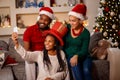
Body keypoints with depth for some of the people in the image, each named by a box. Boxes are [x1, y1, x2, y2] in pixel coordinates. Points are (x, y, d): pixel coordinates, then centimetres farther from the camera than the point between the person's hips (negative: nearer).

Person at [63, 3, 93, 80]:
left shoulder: (86, 33, -5)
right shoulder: (66, 28, 1)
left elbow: (84, 50, -10)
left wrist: (76, 56, -30)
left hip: (82, 56, 0)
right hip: (69, 56, 1)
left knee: (86, 70, -29)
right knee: (75, 67, -33)